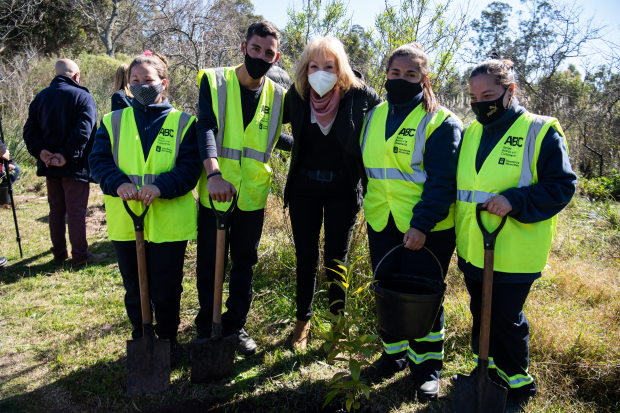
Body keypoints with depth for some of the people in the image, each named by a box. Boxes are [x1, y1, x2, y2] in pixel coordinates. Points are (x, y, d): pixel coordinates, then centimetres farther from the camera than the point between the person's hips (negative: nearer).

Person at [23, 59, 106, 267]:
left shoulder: (40, 97, 11)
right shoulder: (83, 97, -7)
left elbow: (30, 129, 4)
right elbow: (83, 130, -21)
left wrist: (40, 151, -6)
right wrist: (67, 155, -19)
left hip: (50, 164, 6)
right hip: (75, 165, -6)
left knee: (56, 209, 14)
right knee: (76, 210, -1)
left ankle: (59, 253, 22)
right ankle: (80, 255, 4)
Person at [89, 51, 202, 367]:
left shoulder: (183, 123, 2)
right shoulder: (112, 122, 10)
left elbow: (189, 168, -7)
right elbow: (99, 160, 0)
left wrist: (161, 186, -25)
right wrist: (118, 183, -21)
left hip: (169, 221, -2)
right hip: (124, 221, 3)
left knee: (166, 288, 8)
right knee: (134, 287, 15)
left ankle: (168, 340, 30)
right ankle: (140, 339, 35)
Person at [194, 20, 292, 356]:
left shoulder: (278, 96, 4)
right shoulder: (214, 81, -5)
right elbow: (206, 128, -21)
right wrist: (213, 173, -36)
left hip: (252, 196, 3)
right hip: (214, 193, -2)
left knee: (245, 262, 13)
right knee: (208, 263, 9)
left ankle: (235, 325, 30)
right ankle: (206, 327, 28)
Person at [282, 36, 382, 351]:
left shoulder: (359, 95, -12)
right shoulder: (296, 96, -4)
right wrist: (294, 146, 3)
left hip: (343, 191, -2)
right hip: (303, 189, 2)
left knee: (336, 259, 6)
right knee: (306, 258, 8)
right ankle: (303, 320, 28)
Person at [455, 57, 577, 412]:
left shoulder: (540, 131, -9)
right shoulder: (471, 133, 9)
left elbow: (562, 185, -12)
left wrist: (514, 201, -26)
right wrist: (459, 235, 13)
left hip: (514, 254, -6)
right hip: (473, 250, 6)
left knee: (507, 320, 6)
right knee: (481, 314, 18)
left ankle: (518, 383, 29)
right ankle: (491, 369, 39)